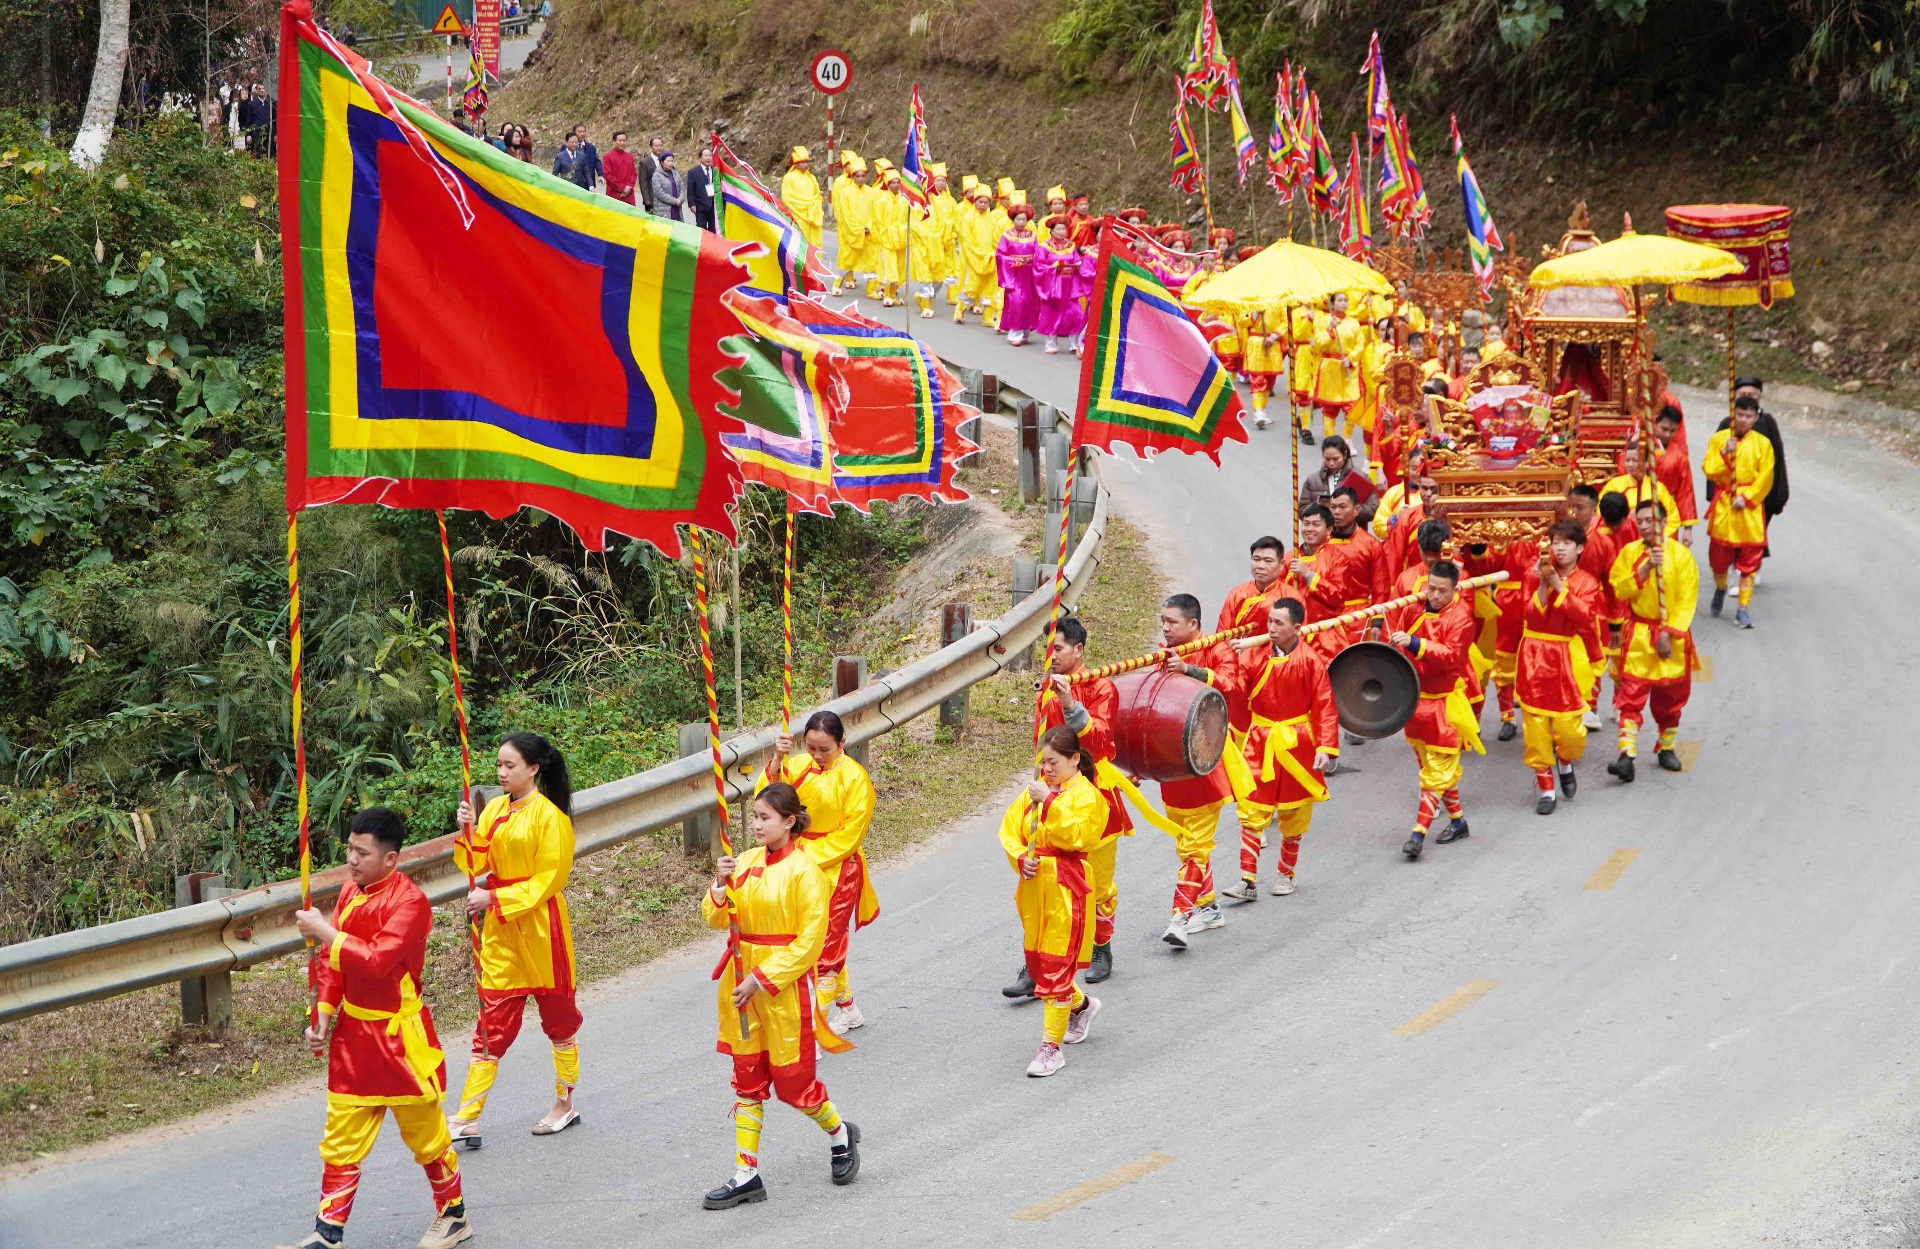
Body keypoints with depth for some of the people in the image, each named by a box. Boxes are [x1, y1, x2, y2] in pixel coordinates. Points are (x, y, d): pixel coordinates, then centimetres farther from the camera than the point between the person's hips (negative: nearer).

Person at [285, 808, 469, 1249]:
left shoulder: (410, 902, -20)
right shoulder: (351, 891, 4)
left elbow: (377, 961, -31)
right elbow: (333, 960, 11)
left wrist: (324, 931, -26)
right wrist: (323, 1014, 2)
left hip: (398, 1035, -6)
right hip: (353, 1031, 7)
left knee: (424, 1132, 9)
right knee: (341, 1139, 8)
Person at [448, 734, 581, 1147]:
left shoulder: (548, 815, -13)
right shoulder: (494, 810, 7)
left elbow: (548, 879, -15)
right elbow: (480, 866, 7)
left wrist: (494, 898, -19)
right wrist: (468, 832, -10)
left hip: (540, 927, -6)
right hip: (500, 928, 6)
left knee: (558, 1017, 11)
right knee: (492, 1024, 3)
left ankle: (565, 1105, 26)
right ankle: (466, 1120, -1)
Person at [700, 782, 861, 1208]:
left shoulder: (804, 872, -14)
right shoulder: (746, 862, 4)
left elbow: (809, 941, -15)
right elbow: (716, 919, 5)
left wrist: (763, 979, -18)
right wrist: (720, 885, -14)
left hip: (786, 985, -6)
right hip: (743, 982, 6)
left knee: (793, 1082, 2)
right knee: (747, 1080, 10)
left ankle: (840, 1135, 31)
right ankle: (746, 1175, 15)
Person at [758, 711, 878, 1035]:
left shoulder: (854, 777, -12)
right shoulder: (797, 765, 0)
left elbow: (849, 835, -12)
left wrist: (810, 856, -18)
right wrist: (776, 762, -23)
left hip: (837, 871, -5)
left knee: (826, 946, -3)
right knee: (830, 943, 17)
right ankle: (847, 1010, 35)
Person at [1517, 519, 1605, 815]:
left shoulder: (1587, 582, 2)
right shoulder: (1535, 575, 3)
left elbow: (1584, 615, -17)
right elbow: (1532, 613, -9)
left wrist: (1558, 585, -19)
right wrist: (1543, 583, -19)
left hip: (1569, 660, -1)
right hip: (1535, 657, 1)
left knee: (1569, 727, -6)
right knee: (1536, 724, -1)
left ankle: (1565, 763, 29)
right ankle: (1545, 787, 13)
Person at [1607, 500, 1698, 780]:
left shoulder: (1681, 554, -6)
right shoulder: (1629, 552, 0)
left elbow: (1687, 600, -8)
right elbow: (1619, 589, -9)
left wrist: (1668, 633, -15)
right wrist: (1646, 568, -21)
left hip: (1672, 634, 0)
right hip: (1637, 634, 0)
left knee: (1670, 698, 11)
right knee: (1630, 696, -9)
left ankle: (1667, 749, 29)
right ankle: (1627, 756, -14)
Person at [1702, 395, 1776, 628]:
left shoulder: (1762, 443, -1)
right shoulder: (1719, 438, 1)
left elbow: (1765, 478, -4)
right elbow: (1709, 470, -4)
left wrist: (1746, 498, -13)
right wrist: (1724, 454, -19)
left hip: (1750, 506, -1)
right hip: (1723, 505, 1)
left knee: (1749, 560, -1)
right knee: (1719, 556, 10)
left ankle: (1743, 609, 6)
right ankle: (1720, 588, 41)